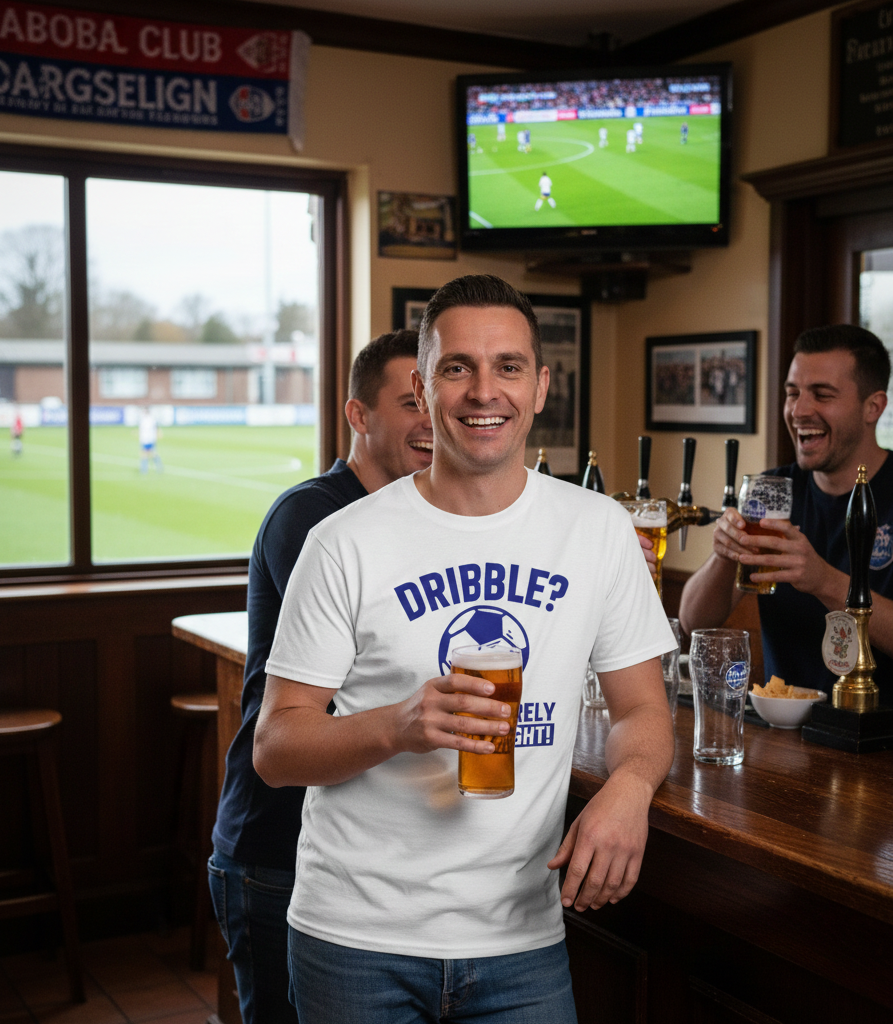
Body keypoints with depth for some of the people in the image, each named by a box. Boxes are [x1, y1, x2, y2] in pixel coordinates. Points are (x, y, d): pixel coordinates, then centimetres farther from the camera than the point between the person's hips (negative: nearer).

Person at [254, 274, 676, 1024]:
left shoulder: (600, 529, 0)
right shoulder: (348, 544, -8)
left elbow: (643, 709, 5)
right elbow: (276, 748, -6)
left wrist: (629, 786, -17)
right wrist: (397, 727, -25)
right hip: (357, 939, -1)